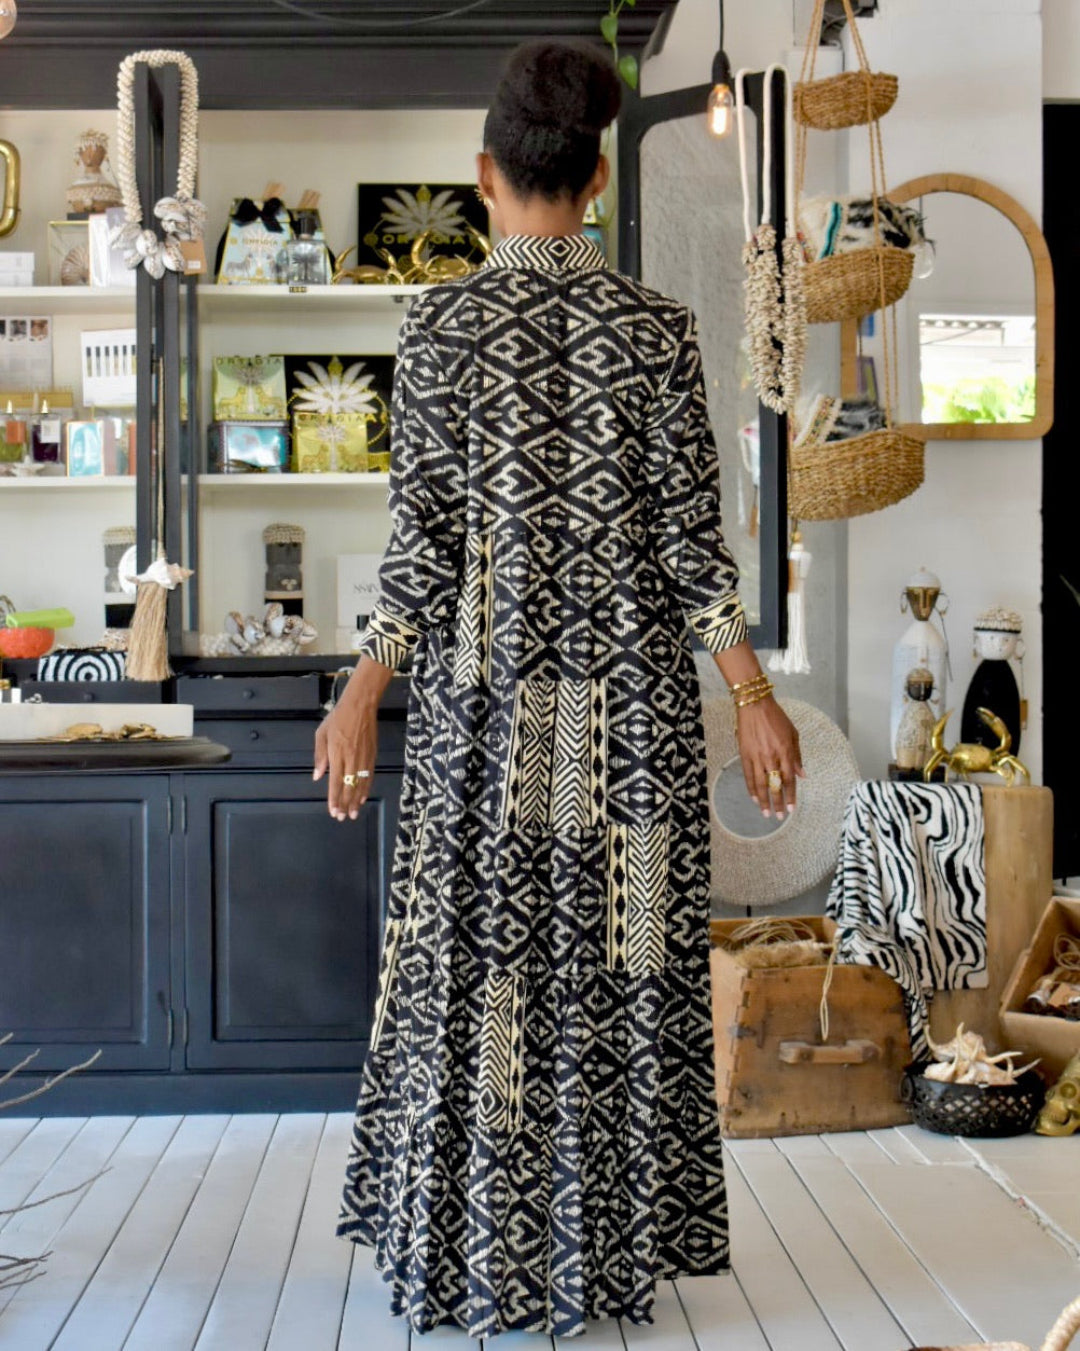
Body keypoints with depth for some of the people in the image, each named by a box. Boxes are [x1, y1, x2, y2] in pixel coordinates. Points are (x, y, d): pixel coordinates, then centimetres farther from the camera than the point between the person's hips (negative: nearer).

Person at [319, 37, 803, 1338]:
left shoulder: (440, 323, -4)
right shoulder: (657, 326, -2)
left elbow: (422, 540, -8)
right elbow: (689, 535, -4)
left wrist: (360, 696, -1)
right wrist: (753, 696, 2)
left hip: (483, 690, -1)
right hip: (629, 690, 1)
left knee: (478, 957, 8)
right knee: (616, 959, 9)